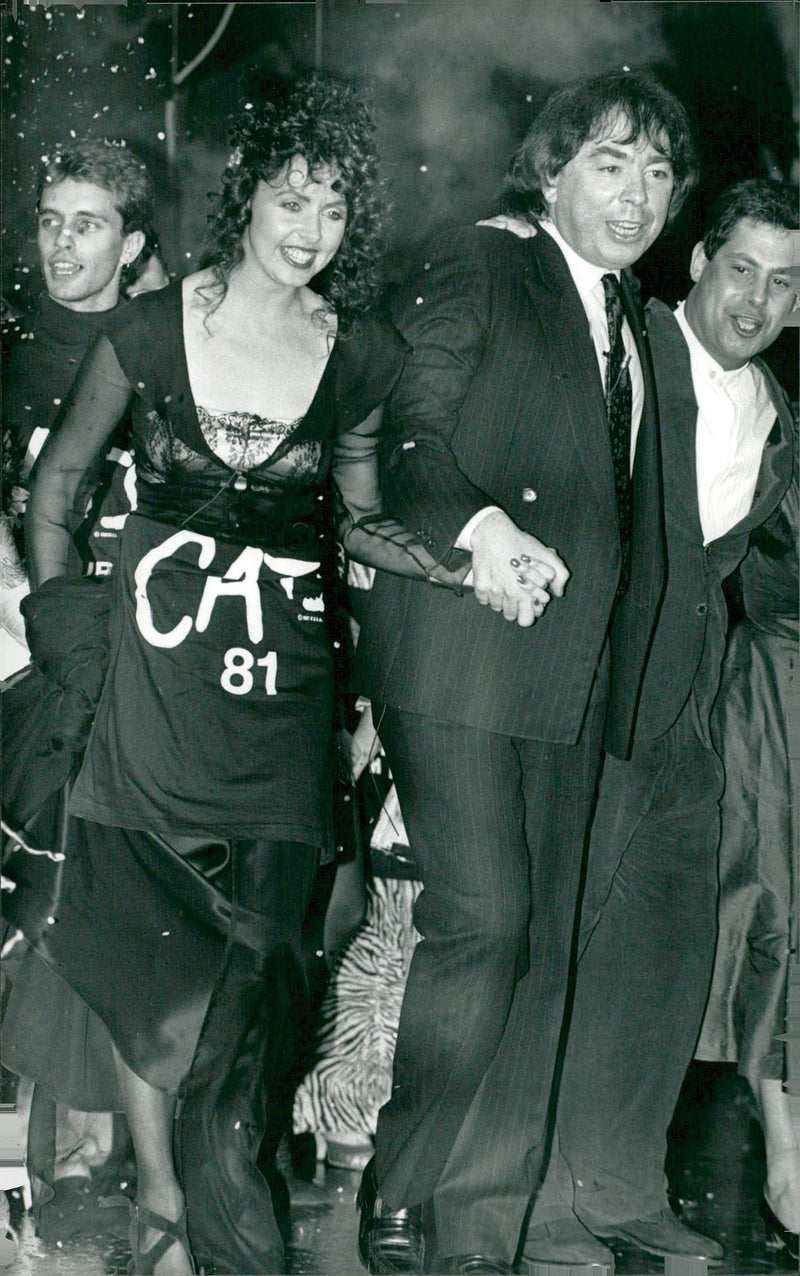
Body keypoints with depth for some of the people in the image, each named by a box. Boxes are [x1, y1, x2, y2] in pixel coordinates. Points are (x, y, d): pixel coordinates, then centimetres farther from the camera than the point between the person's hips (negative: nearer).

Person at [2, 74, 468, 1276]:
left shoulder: (364, 356, 2)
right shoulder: (150, 330, -1)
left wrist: (472, 561, 0)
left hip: (282, 691, 1)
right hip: (151, 675, 0)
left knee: (257, 958, -3)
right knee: (139, 943, 2)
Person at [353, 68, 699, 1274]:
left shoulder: (636, 325, 22)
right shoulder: (476, 268, 2)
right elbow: (406, 429, -8)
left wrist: (618, 674, 11)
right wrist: (480, 529, -25)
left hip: (573, 673, 7)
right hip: (461, 650, -7)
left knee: (540, 946, 5)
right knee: (483, 920, -15)